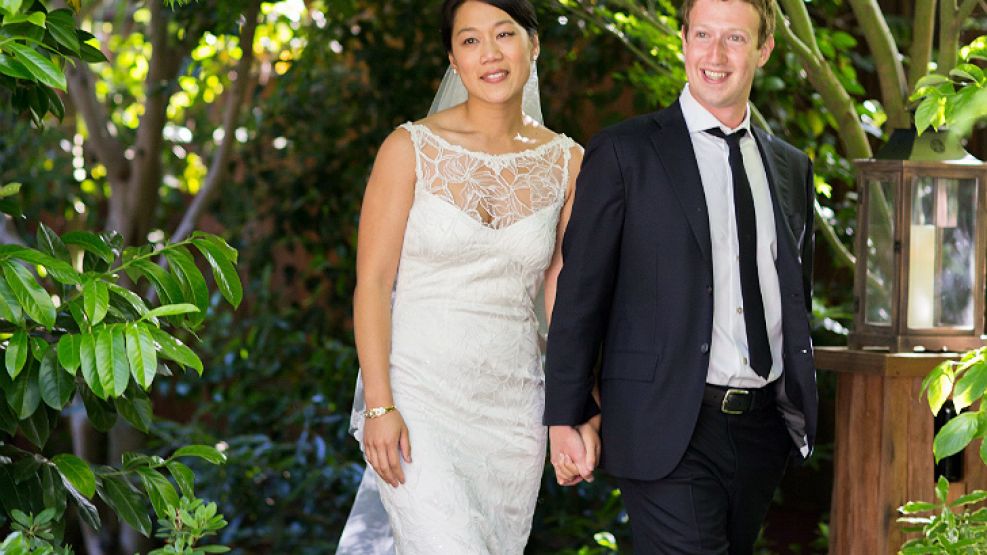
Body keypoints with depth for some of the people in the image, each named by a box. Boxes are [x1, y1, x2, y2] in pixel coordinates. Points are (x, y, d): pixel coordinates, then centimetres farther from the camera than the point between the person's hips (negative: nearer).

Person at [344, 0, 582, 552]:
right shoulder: (411, 150, -4)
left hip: (512, 406, 4)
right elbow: (372, 283, -5)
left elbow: (564, 293, 9)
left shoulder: (566, 162, 6)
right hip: (419, 396, -4)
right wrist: (379, 405, -13)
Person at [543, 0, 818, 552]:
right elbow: (580, 294, -3)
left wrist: (803, 410, 16)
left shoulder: (792, 167, 15)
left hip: (764, 427, 5)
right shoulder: (624, 153, -2)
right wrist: (566, 418, -7)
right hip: (668, 427, -5)